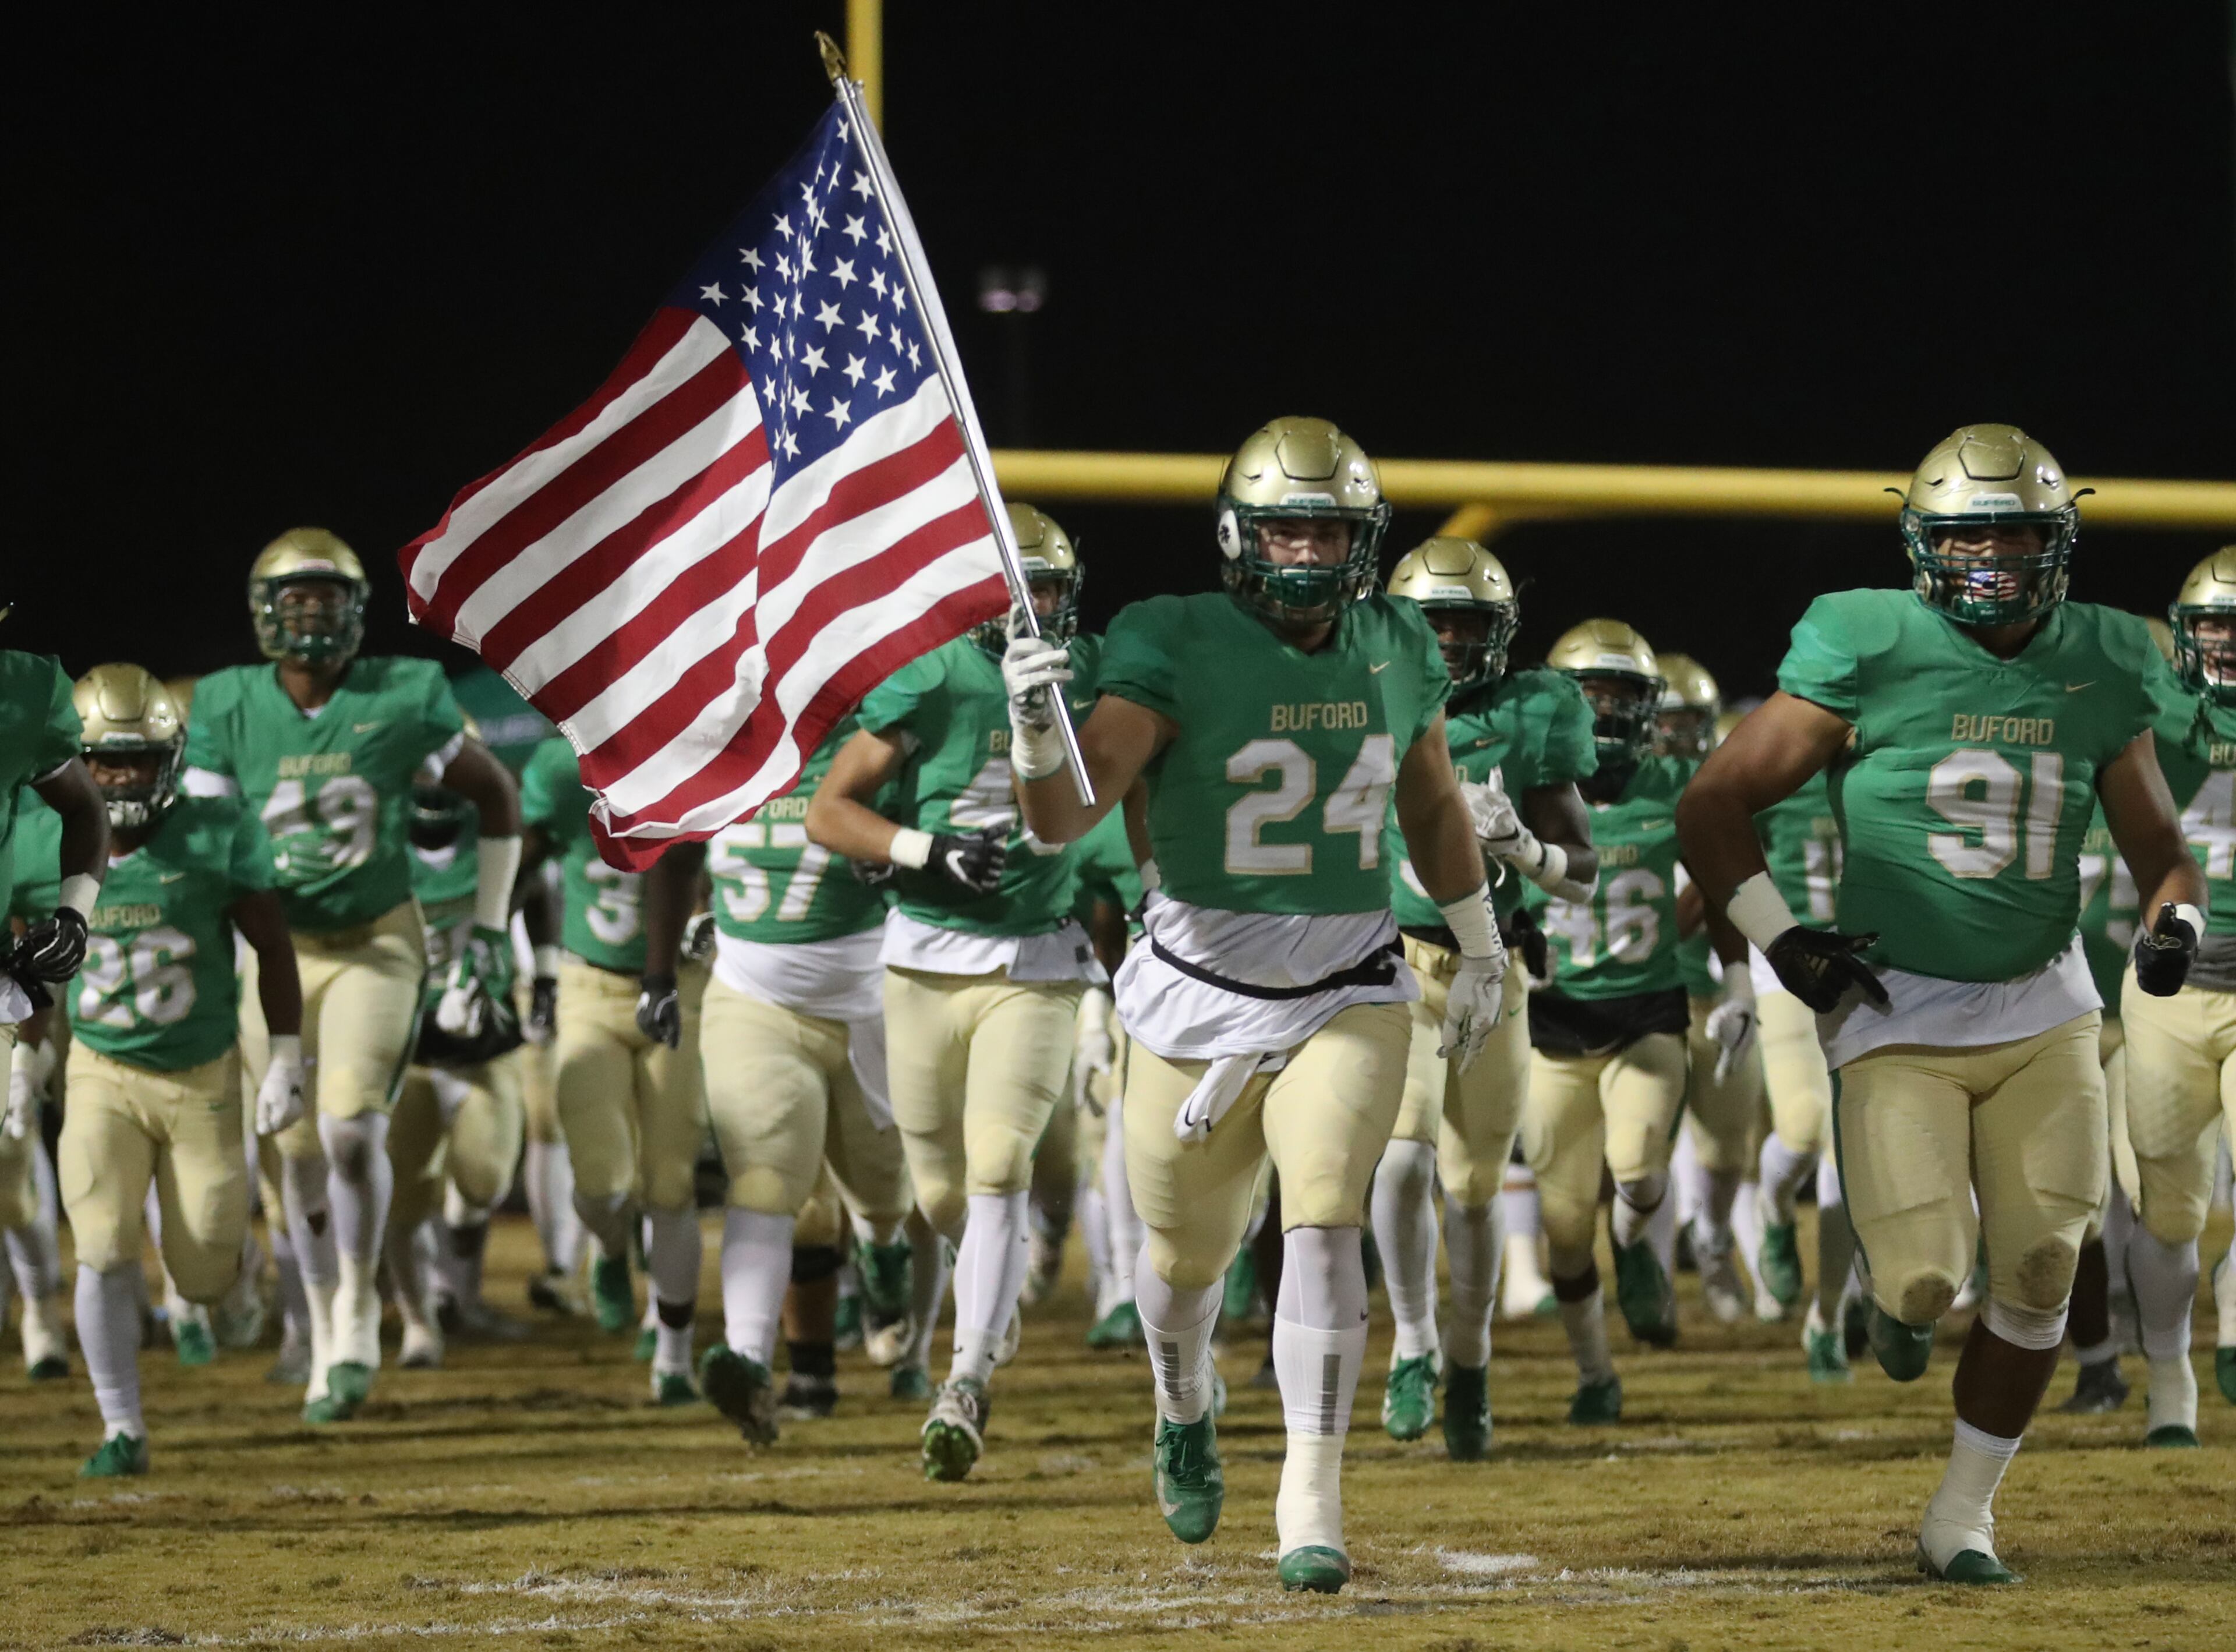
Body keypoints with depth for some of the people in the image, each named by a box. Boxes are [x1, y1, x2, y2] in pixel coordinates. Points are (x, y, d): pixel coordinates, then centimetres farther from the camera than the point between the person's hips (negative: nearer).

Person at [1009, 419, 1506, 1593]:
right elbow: (1064, 820, -23)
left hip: (1347, 999, 1)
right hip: (1198, 1000, -1)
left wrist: (1481, 954, 26)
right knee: (1187, 1251, 15)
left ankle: (1312, 1502, -16)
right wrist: (1035, 733, -44)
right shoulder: (1177, 649, -15)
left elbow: (1434, 807, 18)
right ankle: (1185, 1413, 48)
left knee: (1323, 1225, -19)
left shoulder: (1397, 654, -1)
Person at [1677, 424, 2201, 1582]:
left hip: (2041, 1010, 4)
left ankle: (1963, 1515, 13)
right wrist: (1781, 942, -10)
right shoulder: (1869, 653, -10)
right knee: (1925, 1281, -13)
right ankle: (1894, 1279, 26)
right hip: (1898, 1016, -4)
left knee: (2039, 1271, -3)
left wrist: (2174, 924, -9)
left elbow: (2161, 852, 13)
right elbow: (1712, 807, -3)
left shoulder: (2098, 672, 2)